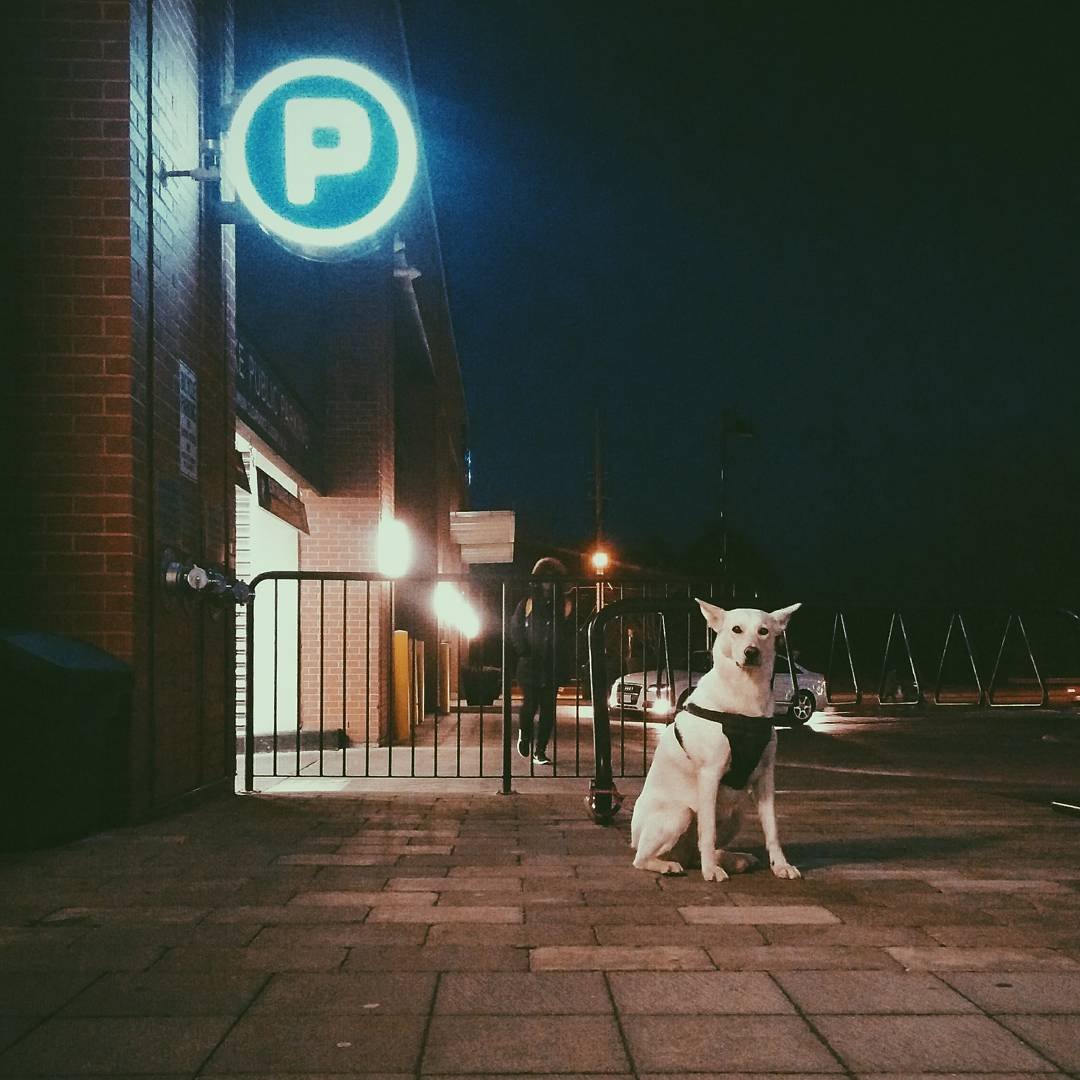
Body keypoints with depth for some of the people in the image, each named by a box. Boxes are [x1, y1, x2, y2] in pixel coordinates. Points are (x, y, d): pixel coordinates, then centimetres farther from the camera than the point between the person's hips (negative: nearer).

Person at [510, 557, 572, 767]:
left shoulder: (565, 604, 7)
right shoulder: (527, 603, 3)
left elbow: (571, 632, 10)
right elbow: (515, 630, 3)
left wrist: (561, 655, -1)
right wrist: (524, 652, -7)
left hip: (553, 665, 2)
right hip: (530, 664, -2)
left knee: (548, 709, 0)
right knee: (530, 704, -8)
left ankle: (540, 751, 8)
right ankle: (524, 734, 23)